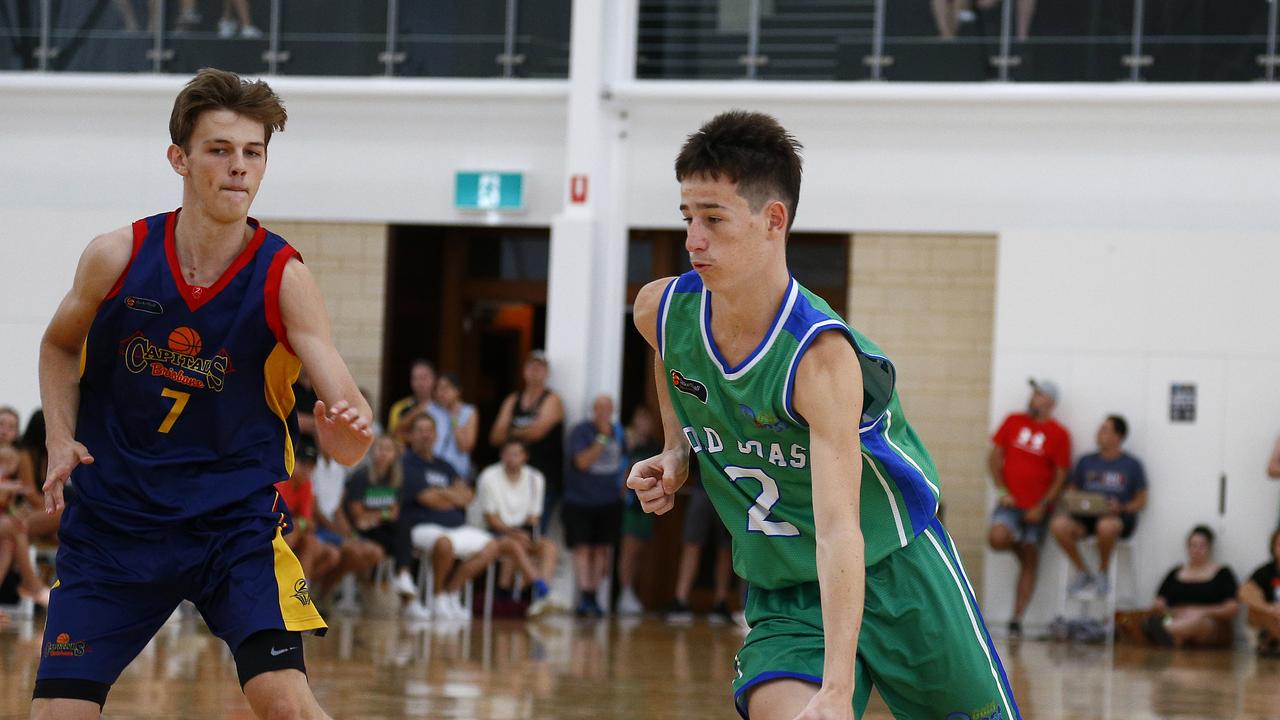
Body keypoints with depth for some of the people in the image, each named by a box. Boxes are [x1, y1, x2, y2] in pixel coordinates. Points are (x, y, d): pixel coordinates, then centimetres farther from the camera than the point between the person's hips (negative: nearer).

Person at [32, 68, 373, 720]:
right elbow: (60, 346, 14)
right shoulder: (115, 258, -7)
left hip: (237, 517, -2)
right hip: (112, 518, 2)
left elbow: (345, 404, -20)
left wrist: (349, 432, -43)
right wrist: (61, 440, -2)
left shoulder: (282, 277, -11)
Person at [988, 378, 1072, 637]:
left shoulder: (1058, 434, -1)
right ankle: (1017, 542, 10)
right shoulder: (1013, 421, 6)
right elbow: (995, 456, 8)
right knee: (997, 539, -26)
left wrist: (1042, 506, -11)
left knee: (1030, 562, -1)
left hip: (1037, 507, -1)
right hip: (1010, 502, 1)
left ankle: (1016, 619, 4)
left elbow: (1061, 477, -1)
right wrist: (1001, 490, -3)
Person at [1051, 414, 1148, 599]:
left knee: (1106, 526, -41)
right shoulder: (1086, 462, 15)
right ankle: (1083, 572, -7)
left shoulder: (1132, 465, 6)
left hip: (1119, 518, -3)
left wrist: (1121, 508, -14)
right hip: (1086, 517, 3)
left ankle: (1102, 574, -13)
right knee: (1059, 525, -29)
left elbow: (1141, 501, 5)